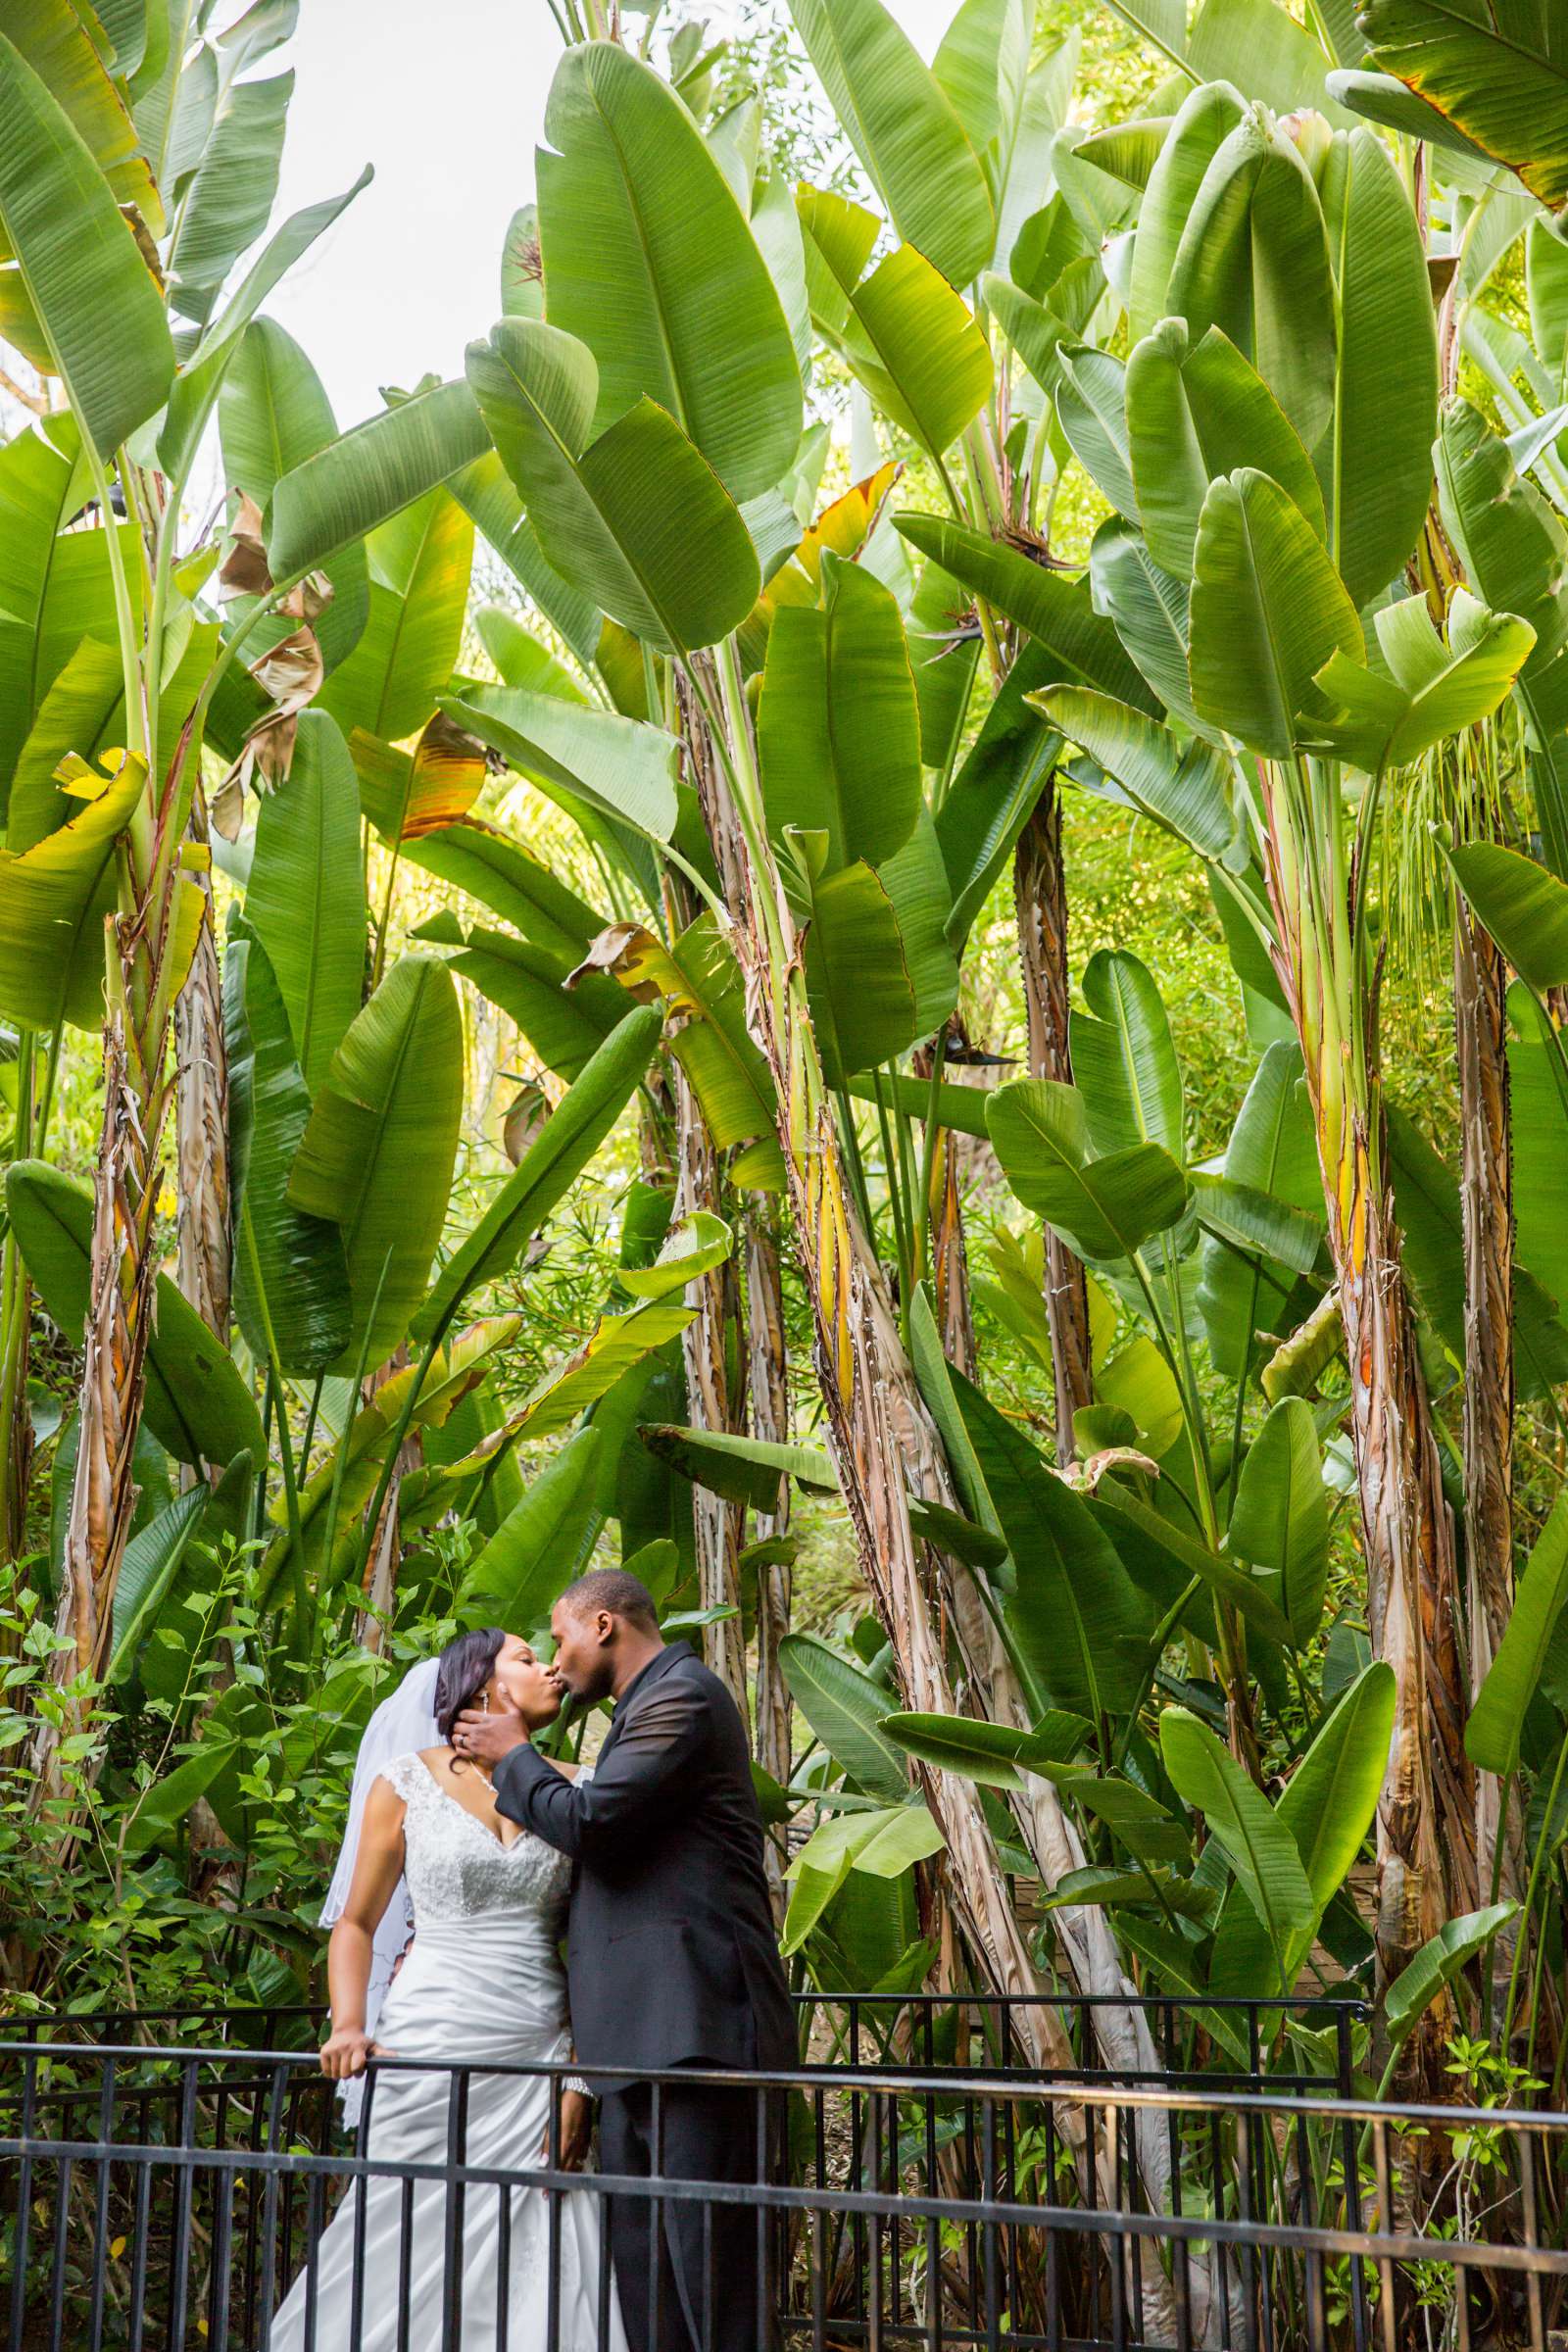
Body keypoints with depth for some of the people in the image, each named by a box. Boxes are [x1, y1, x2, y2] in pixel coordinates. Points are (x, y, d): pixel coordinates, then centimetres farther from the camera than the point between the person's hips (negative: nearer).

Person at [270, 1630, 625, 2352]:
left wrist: (582, 2080, -4)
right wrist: (349, 2027, -10)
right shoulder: (407, 1782, 3)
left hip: (539, 2060, 2)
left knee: (538, 2272, -2)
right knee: (409, 2259, 0)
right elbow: (356, 1924, 7)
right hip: (432, 2048, -2)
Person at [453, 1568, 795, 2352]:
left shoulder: (682, 1694, -7)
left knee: (707, 2262, -9)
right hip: (637, 2043, 10)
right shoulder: (650, 1705, 24)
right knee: (643, 2279, 8)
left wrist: (514, 1755, 1)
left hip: (691, 2027, -10)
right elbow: (605, 1857, 28)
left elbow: (589, 1821, -18)